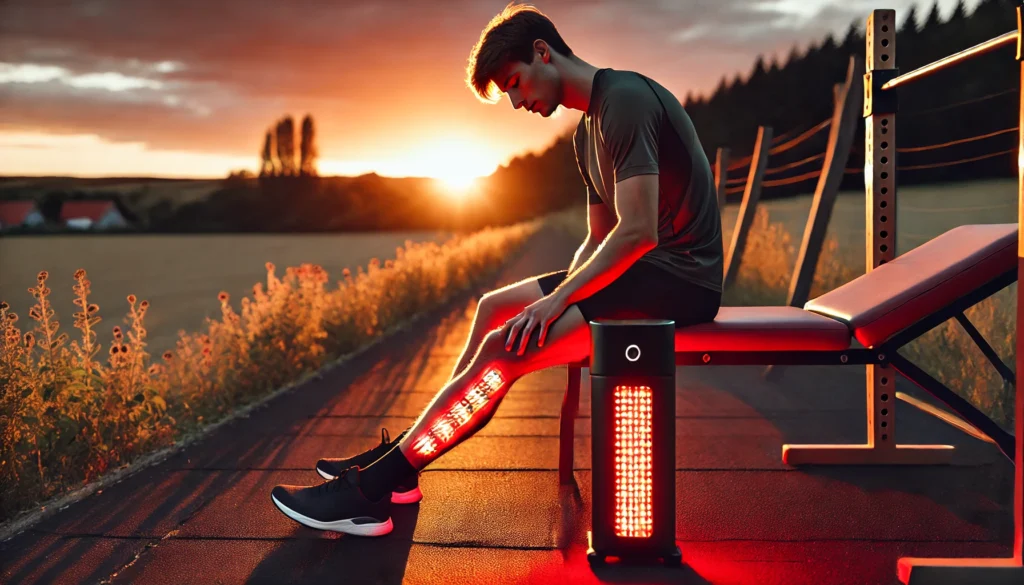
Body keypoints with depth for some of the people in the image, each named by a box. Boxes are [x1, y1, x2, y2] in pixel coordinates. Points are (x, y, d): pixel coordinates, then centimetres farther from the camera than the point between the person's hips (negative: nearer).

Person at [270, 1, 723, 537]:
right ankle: (401, 459, 12)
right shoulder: (588, 133, 17)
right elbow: (600, 238, 18)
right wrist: (560, 297, 2)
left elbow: (637, 231, -24)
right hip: (646, 270, 10)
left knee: (504, 347, -21)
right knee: (495, 307, 12)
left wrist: (556, 301, -20)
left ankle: (368, 491, -15)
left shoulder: (625, 99, -15)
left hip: (678, 277, -10)